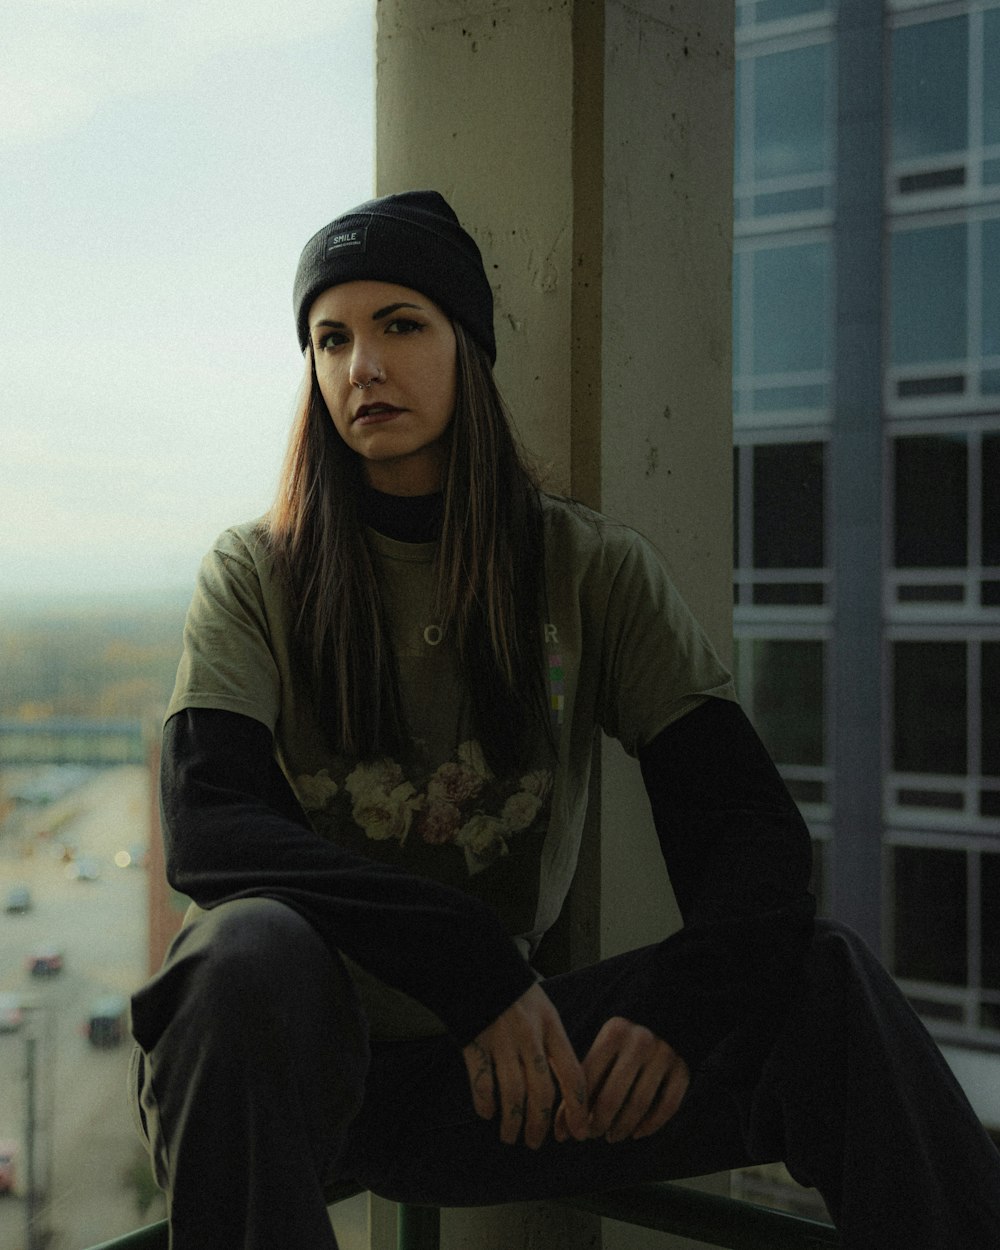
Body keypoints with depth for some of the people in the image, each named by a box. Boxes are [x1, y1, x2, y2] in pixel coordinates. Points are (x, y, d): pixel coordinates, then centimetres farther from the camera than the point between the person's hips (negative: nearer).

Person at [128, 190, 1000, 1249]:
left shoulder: (593, 570, 4)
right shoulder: (254, 577, 1)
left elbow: (747, 825, -2)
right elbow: (205, 831, -14)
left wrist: (684, 1004, -23)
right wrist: (474, 968, -25)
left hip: (495, 1069, 1)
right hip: (287, 1063, -1)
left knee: (824, 973, -21)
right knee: (254, 949, -36)